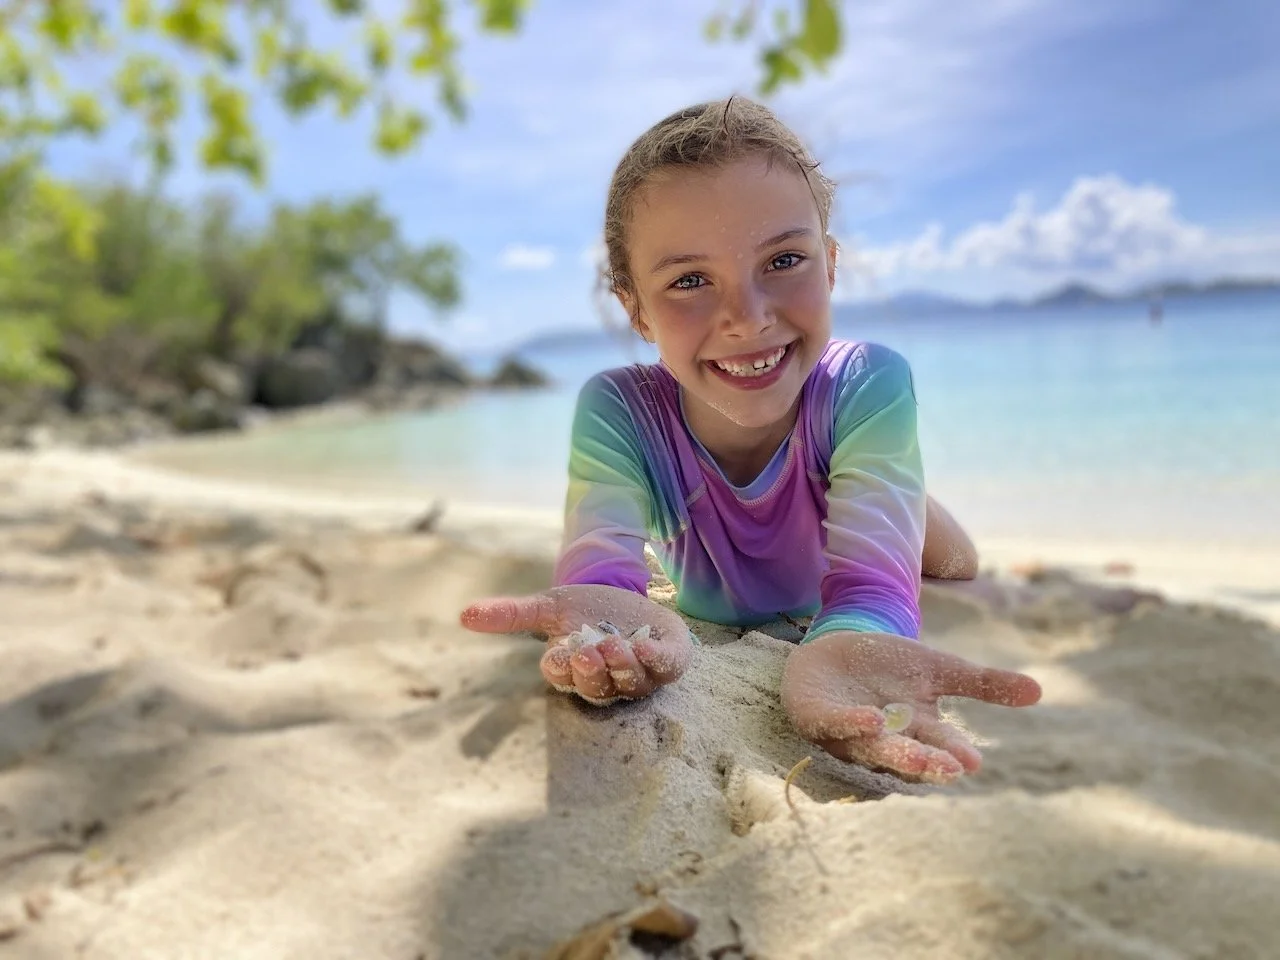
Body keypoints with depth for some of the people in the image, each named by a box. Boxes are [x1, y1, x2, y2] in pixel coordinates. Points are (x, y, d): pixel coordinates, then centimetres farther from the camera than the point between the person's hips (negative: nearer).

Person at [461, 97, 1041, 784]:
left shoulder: (869, 388, -31)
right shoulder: (616, 412, -28)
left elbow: (870, 578, -42)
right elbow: (599, 563, -42)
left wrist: (842, 648, -67)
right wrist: (616, 618, -67)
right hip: (713, 662, 3)